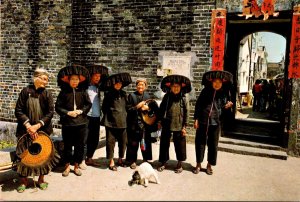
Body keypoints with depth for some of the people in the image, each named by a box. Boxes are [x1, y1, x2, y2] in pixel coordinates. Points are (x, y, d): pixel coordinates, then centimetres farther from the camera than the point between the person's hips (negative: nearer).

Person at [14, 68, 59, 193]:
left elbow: (50, 112, -5)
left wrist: (38, 125, -15)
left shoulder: (47, 94, 0)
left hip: (43, 130, 1)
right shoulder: (26, 91, -2)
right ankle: (24, 181, 22)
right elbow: (18, 110, -5)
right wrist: (28, 125, -15)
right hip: (26, 129, 0)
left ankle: (41, 179, 24)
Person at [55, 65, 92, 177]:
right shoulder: (64, 92, 0)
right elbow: (58, 107, -1)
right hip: (67, 123, -1)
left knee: (80, 145, 8)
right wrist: (68, 113, -12)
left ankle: (76, 166, 23)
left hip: (81, 123, 1)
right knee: (67, 145, 8)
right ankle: (67, 166, 24)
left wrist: (80, 111, -10)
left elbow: (88, 104, 5)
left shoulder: (83, 92, 3)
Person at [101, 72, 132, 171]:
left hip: (122, 122, 4)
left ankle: (120, 159, 27)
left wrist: (124, 115, 9)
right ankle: (111, 162, 13)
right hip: (111, 122, -4)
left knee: (123, 141, 9)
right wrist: (109, 116, 0)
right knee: (110, 141, 1)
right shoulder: (108, 94, -1)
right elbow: (104, 108, 4)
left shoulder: (124, 94, 11)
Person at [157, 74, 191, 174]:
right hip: (166, 125, 2)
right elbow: (161, 109, 9)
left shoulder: (184, 99, -2)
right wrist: (160, 121, 6)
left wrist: (184, 126, -5)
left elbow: (186, 113, -2)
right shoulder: (166, 97, 4)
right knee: (164, 143, 9)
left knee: (179, 145, 7)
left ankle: (179, 164, 25)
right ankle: (163, 162, 25)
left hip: (179, 127, -2)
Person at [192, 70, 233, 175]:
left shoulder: (224, 93, 3)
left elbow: (223, 109, 10)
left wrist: (227, 106, -13)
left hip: (216, 123, 1)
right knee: (200, 143, 8)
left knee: (213, 144, 9)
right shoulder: (205, 91, 0)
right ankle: (198, 164, 23)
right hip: (203, 121, 0)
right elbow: (198, 105, 2)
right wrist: (196, 119, -2)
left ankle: (209, 165, 26)